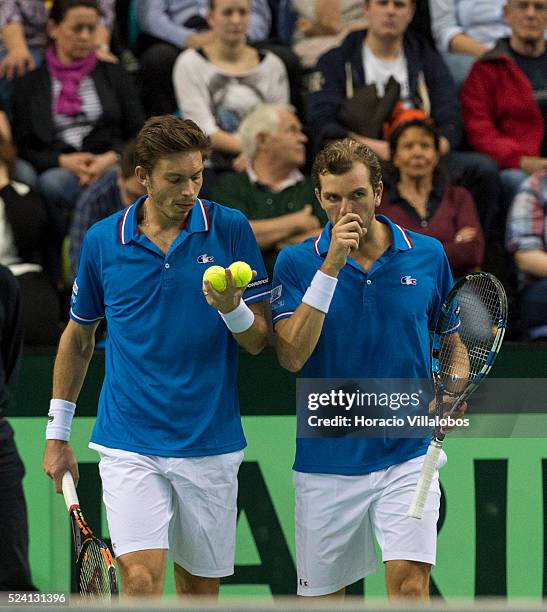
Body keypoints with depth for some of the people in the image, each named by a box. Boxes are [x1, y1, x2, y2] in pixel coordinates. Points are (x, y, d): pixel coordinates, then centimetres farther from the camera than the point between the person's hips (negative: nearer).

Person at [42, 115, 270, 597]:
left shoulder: (230, 230, -1)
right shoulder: (102, 241, 2)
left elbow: (259, 342, 0)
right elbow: (78, 339, 15)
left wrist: (233, 309, -22)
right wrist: (57, 434, 15)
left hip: (210, 445, 1)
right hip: (128, 446, -1)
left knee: (201, 588, 8)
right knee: (141, 579, -16)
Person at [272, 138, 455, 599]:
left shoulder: (427, 255, 2)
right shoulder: (297, 262, -3)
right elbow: (291, 356, -16)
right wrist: (331, 267, -19)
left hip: (406, 457, 0)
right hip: (327, 457, 0)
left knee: (409, 583, -15)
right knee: (322, 594, 9)